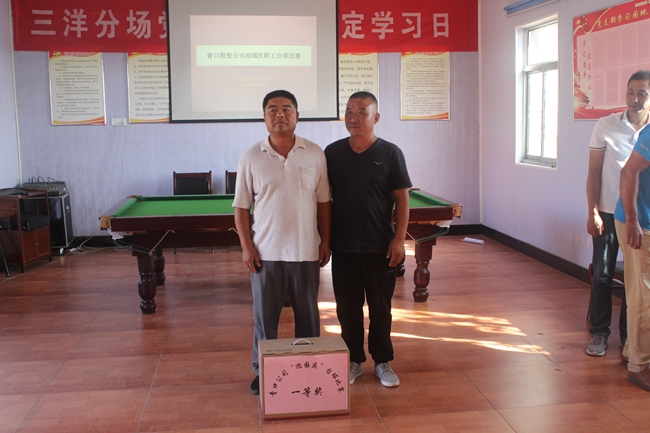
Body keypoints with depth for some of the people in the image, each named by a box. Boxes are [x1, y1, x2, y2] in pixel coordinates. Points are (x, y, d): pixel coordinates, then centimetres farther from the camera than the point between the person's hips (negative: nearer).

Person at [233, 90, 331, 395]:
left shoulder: (315, 154, 1)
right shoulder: (252, 158, -2)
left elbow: (323, 202, 6)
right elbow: (241, 207, 1)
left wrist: (325, 241, 2)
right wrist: (246, 246, -5)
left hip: (306, 251, 1)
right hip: (266, 252, -1)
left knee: (308, 314, 12)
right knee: (265, 315, 9)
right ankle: (262, 370, 26)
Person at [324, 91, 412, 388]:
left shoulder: (390, 153, -4)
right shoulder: (333, 153, 3)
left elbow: (402, 199, -3)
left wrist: (399, 239, -9)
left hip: (380, 246, -2)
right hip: (343, 246, 2)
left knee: (380, 307, 9)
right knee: (347, 307, 10)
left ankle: (382, 361, 26)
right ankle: (354, 360, 27)